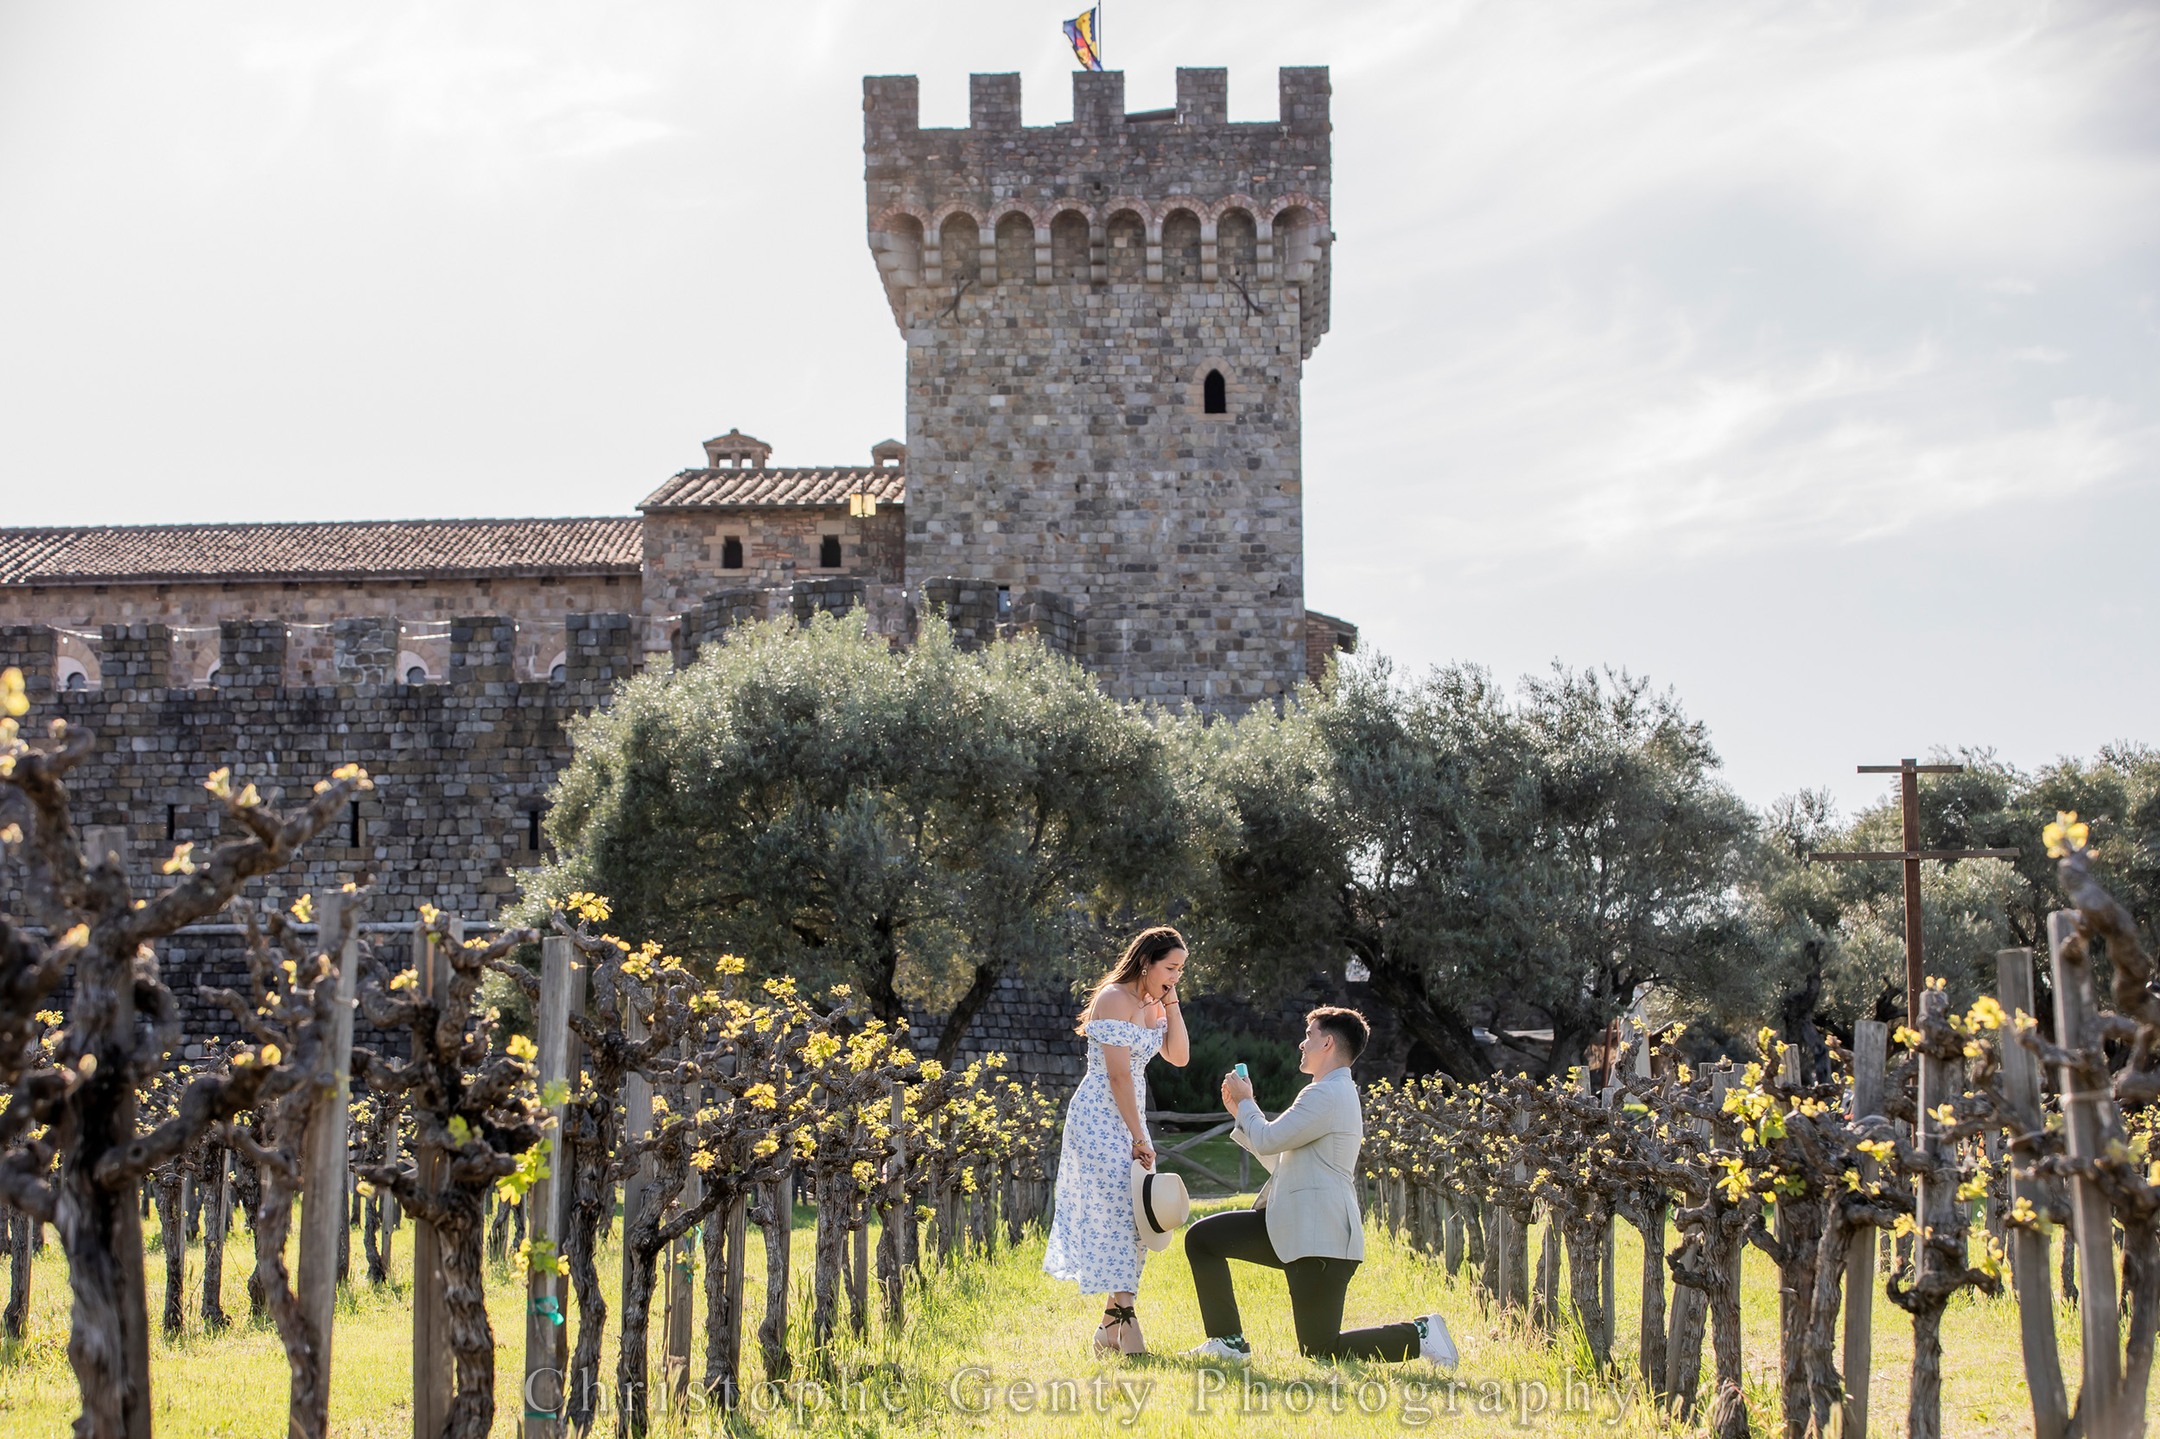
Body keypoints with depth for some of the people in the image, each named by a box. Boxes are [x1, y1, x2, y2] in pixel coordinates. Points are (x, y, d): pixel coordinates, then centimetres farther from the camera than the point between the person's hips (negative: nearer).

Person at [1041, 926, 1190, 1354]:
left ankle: (1109, 1327, 12)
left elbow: (1179, 1056, 8)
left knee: (1132, 1216, 6)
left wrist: (1171, 1003, 2)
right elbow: (1118, 1075, -18)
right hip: (1100, 1118, -9)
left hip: (1128, 1120, 9)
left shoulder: (1150, 1006, 14)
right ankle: (1128, 1331, -17)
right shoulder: (1115, 998, -13)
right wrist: (1139, 1138, -18)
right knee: (1116, 1211, -13)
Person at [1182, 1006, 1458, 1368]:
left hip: (1320, 1236, -11)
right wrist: (1241, 1113, 22)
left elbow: (1268, 1141, -16)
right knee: (1201, 1239, 6)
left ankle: (1419, 1336, 0)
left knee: (1319, 1350, -8)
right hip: (1292, 1228, 11)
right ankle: (1228, 1342, 8)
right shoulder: (1336, 1093, 21)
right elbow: (1278, 1159, 25)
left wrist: (1245, 1102, 3)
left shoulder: (1327, 1094, -14)